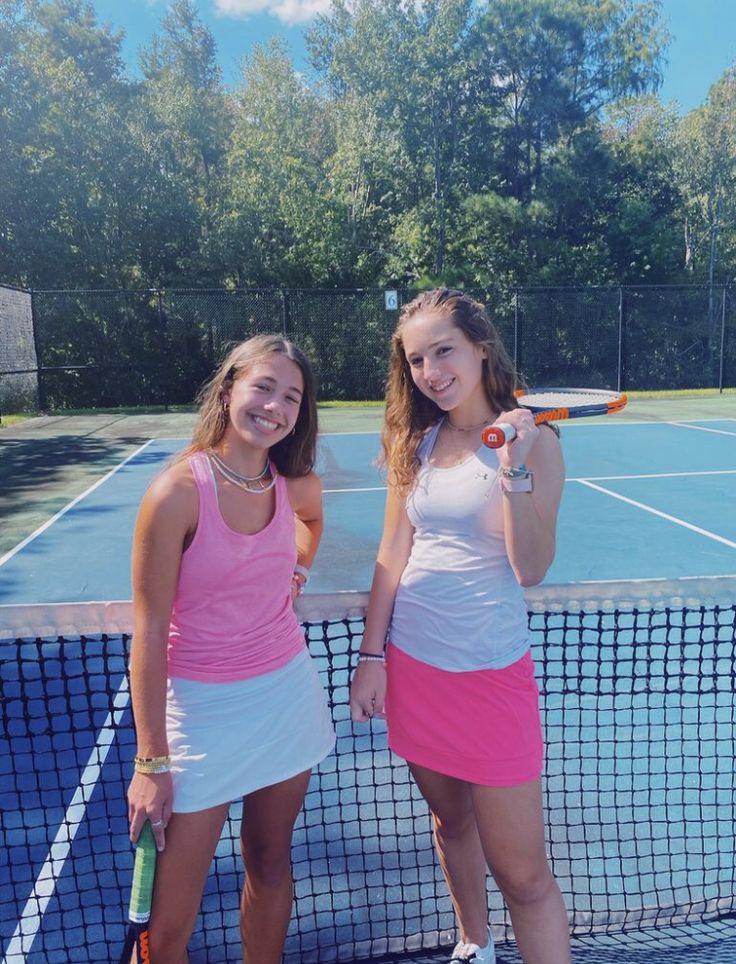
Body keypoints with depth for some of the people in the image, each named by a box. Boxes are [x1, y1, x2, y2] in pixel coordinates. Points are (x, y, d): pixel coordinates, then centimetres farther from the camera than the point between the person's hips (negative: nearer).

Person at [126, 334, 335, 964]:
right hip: (203, 705, -4)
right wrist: (150, 761, -12)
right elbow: (150, 634, -15)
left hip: (288, 693, 5)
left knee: (271, 865, 20)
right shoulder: (178, 492, -19)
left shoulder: (295, 484, -3)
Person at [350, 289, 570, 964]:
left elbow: (532, 569, -15)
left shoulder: (533, 442, -10)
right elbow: (393, 553, 5)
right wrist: (372, 655, 3)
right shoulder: (417, 441, 3)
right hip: (412, 666, 5)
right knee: (450, 820, 23)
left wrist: (514, 468, -26)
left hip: (490, 674, -4)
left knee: (523, 873, 2)